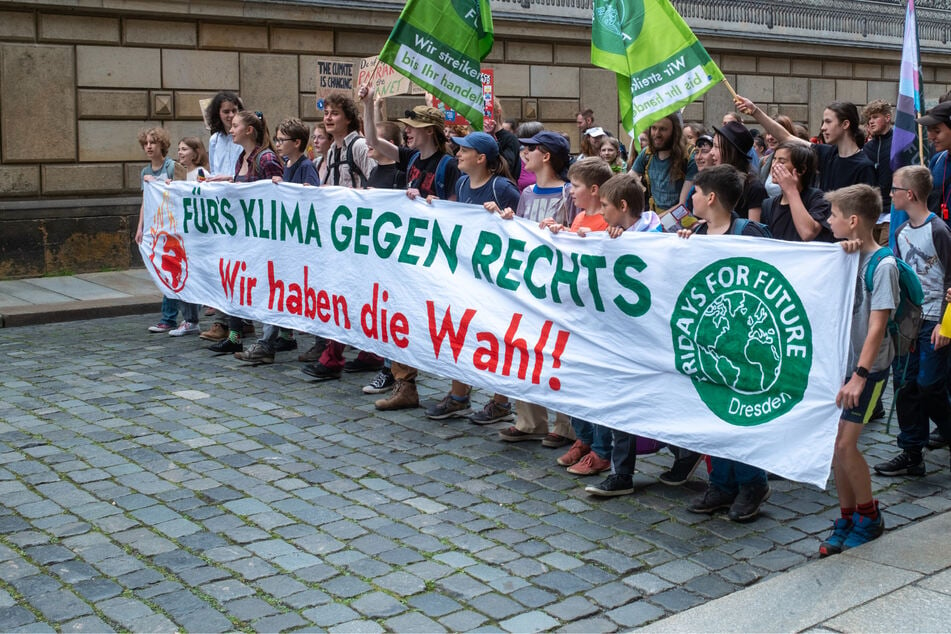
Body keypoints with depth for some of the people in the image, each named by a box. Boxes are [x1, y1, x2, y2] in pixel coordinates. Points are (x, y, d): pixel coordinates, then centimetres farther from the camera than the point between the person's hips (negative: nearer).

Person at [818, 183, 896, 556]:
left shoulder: (883, 266, -14)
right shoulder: (844, 256, 7)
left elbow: (877, 327, -18)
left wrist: (859, 376, -22)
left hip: (866, 367, -6)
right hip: (838, 361, 7)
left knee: (845, 444, -8)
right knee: (835, 442, 7)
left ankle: (869, 517, 12)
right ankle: (847, 517, 21)